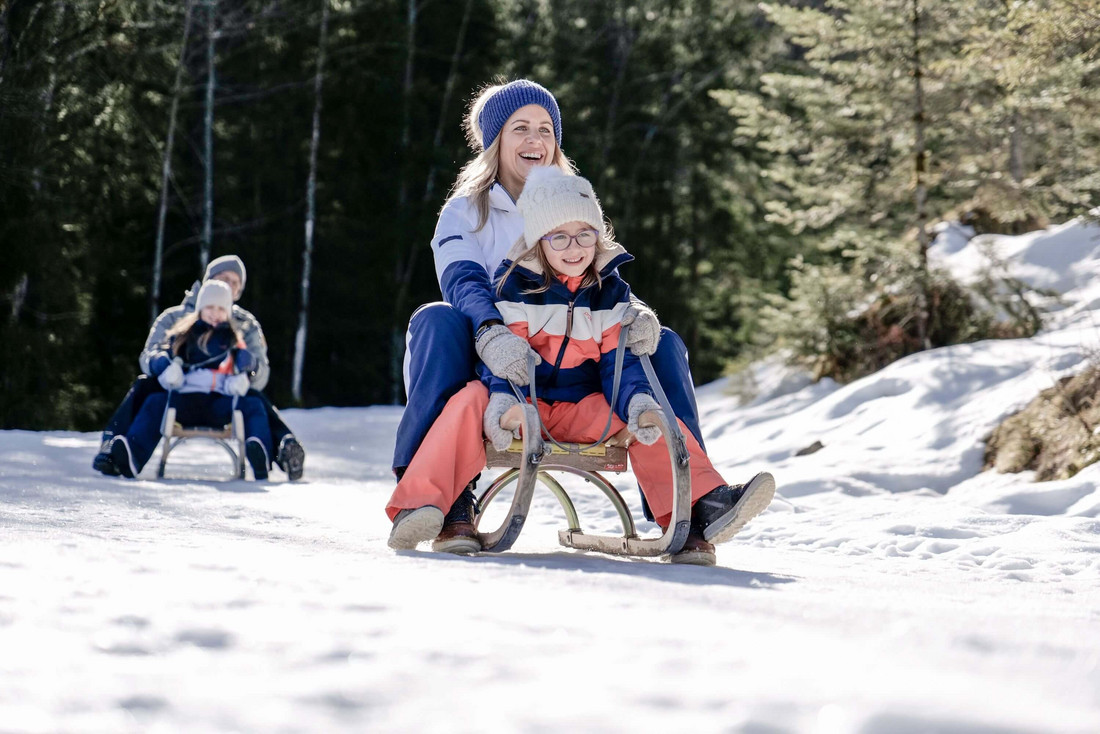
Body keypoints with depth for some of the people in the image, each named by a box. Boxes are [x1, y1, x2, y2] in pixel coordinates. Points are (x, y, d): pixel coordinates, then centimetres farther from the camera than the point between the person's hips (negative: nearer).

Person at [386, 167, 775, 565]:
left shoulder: (611, 292, 6)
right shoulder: (515, 283, -3)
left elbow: (620, 360, 1)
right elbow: (506, 352, -9)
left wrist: (637, 400, -22)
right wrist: (502, 399, -31)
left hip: (582, 409, 3)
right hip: (522, 403, -3)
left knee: (651, 417, -20)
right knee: (471, 402, -33)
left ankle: (703, 509, -24)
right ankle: (419, 507, -44)